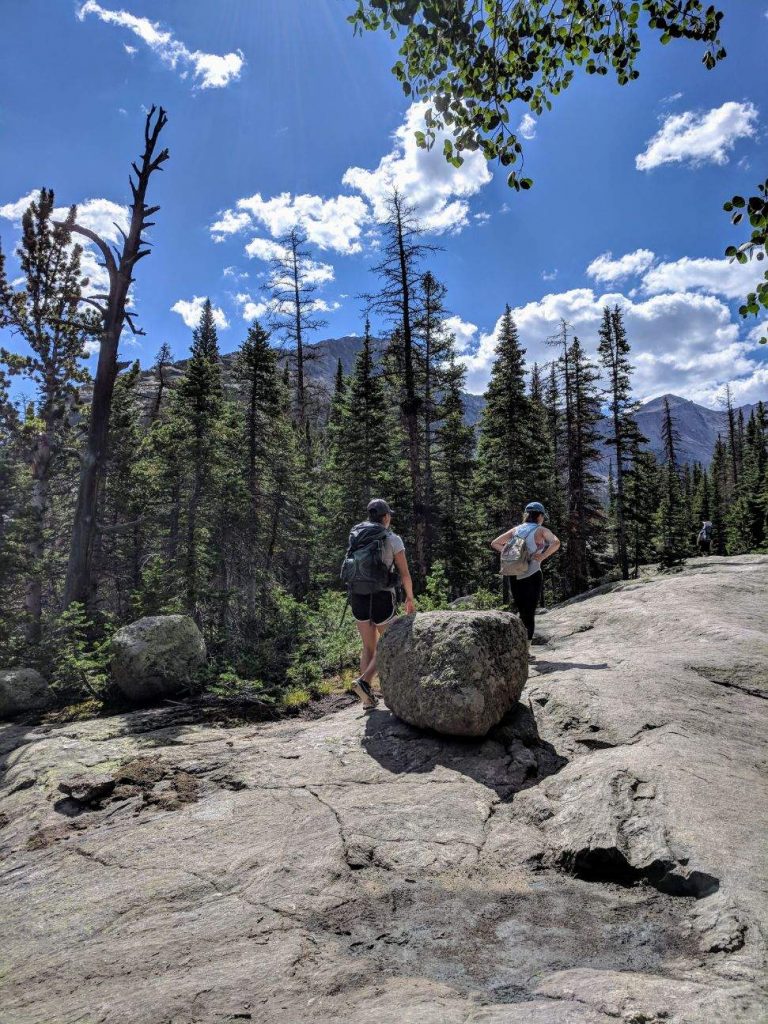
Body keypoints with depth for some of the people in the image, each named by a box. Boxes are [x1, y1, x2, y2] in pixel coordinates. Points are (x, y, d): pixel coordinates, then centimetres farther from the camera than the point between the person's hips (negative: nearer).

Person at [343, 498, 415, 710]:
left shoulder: (355, 537, 8)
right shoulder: (394, 540, -6)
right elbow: (405, 574, -5)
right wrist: (410, 599, 9)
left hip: (358, 598, 5)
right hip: (382, 600, -4)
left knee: (369, 647, 19)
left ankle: (368, 698, 13)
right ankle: (363, 682, -7)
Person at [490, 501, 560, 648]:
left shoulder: (516, 530, 9)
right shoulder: (541, 530, -3)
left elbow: (494, 544, 10)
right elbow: (556, 543, -21)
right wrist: (542, 557, -16)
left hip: (514, 575, 4)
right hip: (532, 576, -4)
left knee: (521, 612, 16)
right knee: (530, 613, 3)